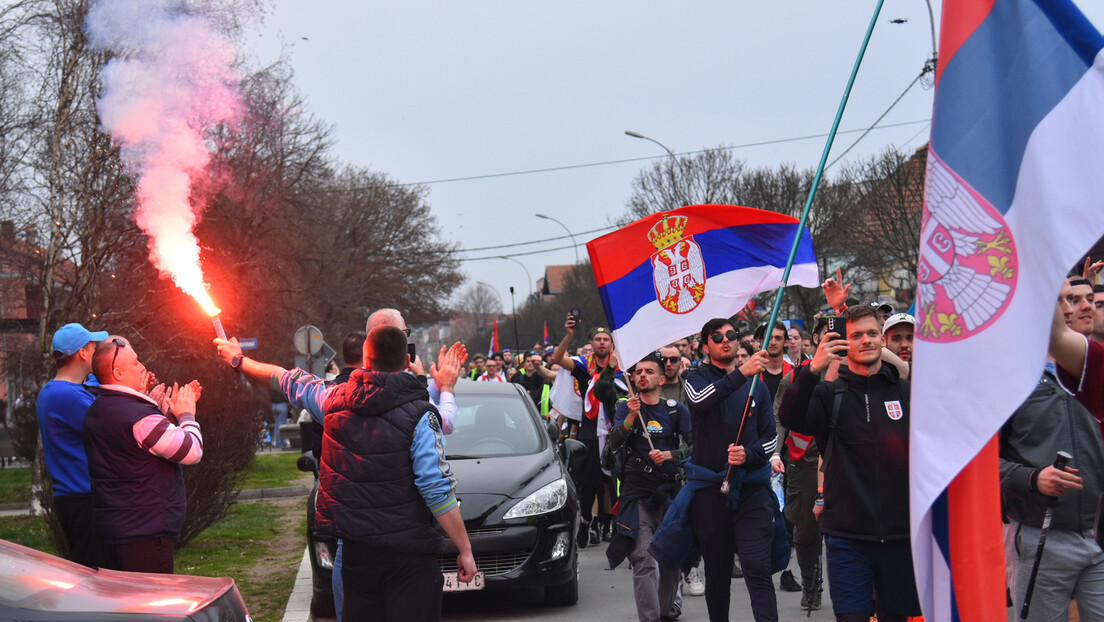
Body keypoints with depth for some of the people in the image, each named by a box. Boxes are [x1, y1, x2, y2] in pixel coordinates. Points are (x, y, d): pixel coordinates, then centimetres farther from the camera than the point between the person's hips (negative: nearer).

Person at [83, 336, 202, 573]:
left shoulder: (95, 411, 11)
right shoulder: (139, 417, -20)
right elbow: (192, 451, -15)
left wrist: (168, 412, 18)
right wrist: (187, 415, 1)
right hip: (146, 531, -10)